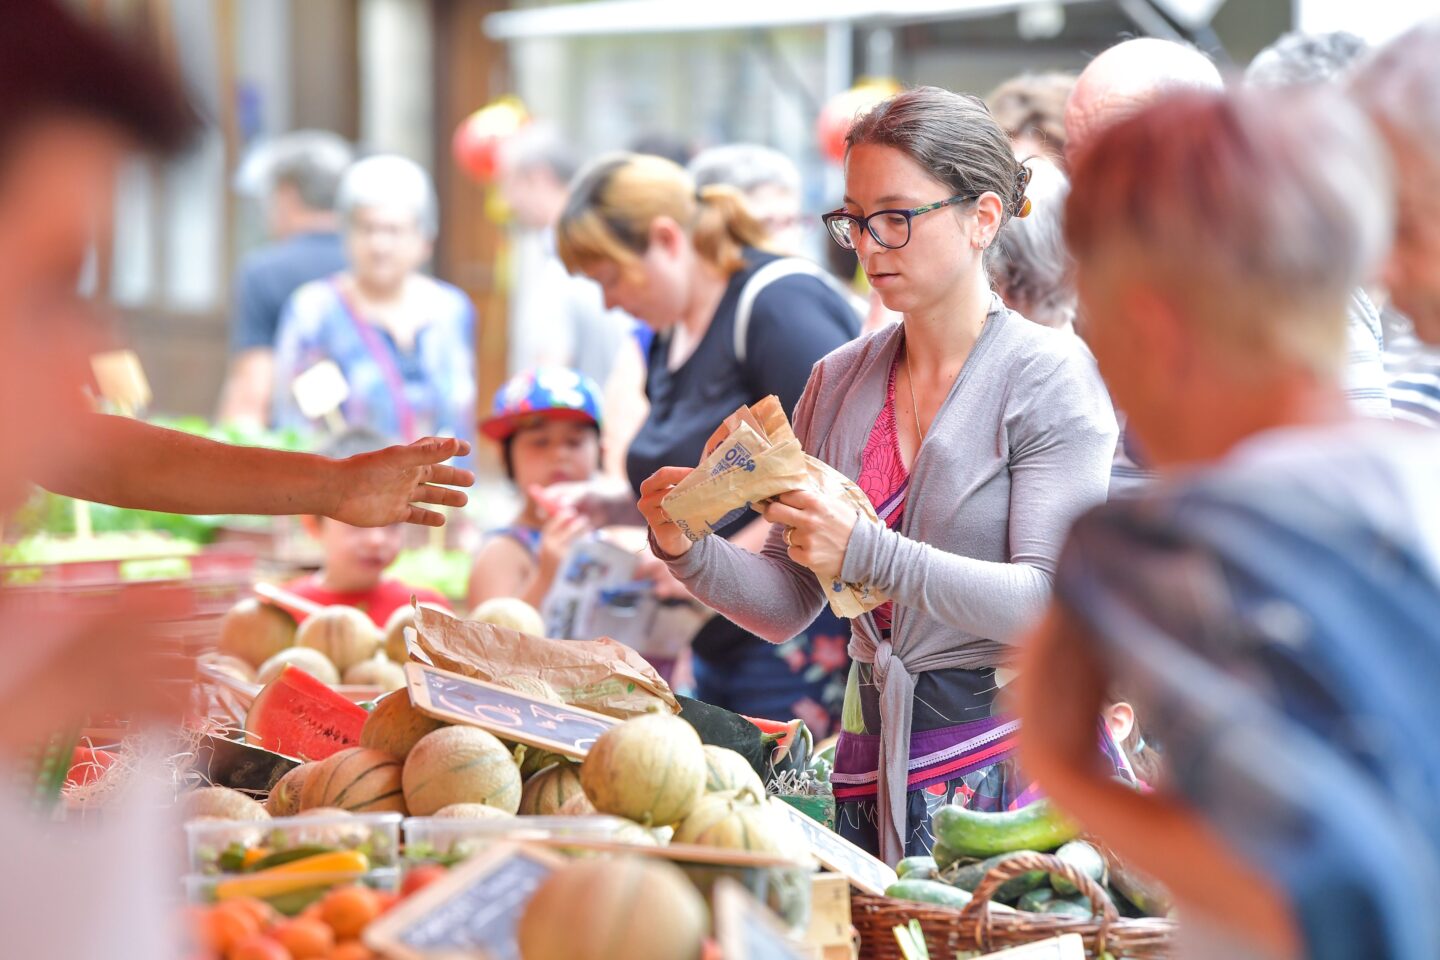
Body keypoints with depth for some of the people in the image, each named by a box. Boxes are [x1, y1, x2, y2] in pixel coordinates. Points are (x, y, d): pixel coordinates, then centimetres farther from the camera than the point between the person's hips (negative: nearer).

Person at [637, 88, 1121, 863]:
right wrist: (690, 552, -8)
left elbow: (1048, 602, -17)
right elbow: (787, 604, 12)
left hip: (1013, 752, -5)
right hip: (873, 760, 5)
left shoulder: (1049, 376, -6)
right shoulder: (838, 380, 11)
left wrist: (867, 554, -26)